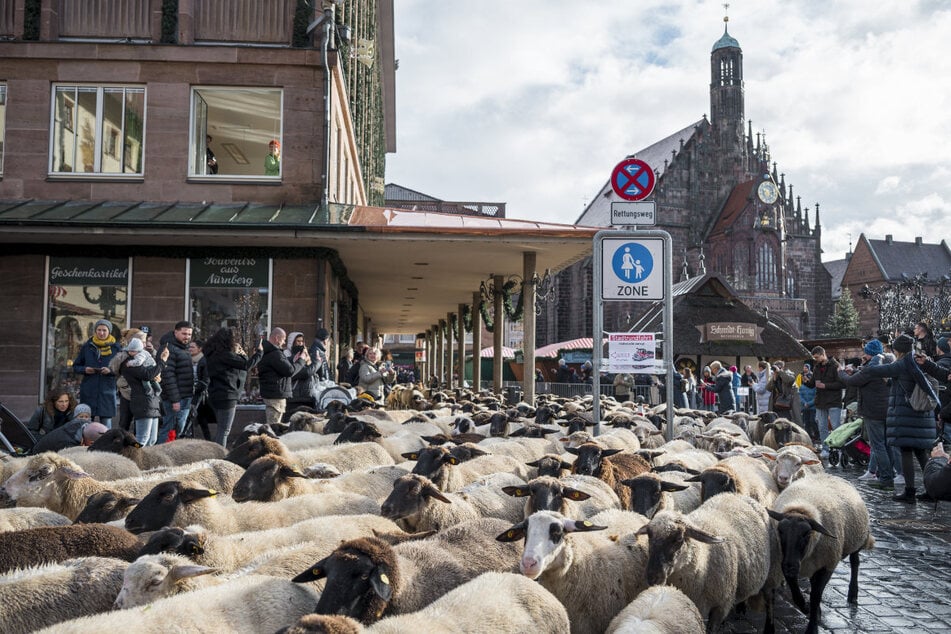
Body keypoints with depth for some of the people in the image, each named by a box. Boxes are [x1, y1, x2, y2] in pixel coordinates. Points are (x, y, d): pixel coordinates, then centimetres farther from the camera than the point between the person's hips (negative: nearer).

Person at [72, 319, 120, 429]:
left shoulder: (115, 347, 3)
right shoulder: (87, 346, 7)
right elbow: (75, 366, 13)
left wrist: (110, 370, -16)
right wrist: (84, 369, -8)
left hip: (107, 391, -1)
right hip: (88, 391, 1)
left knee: (106, 426, -1)